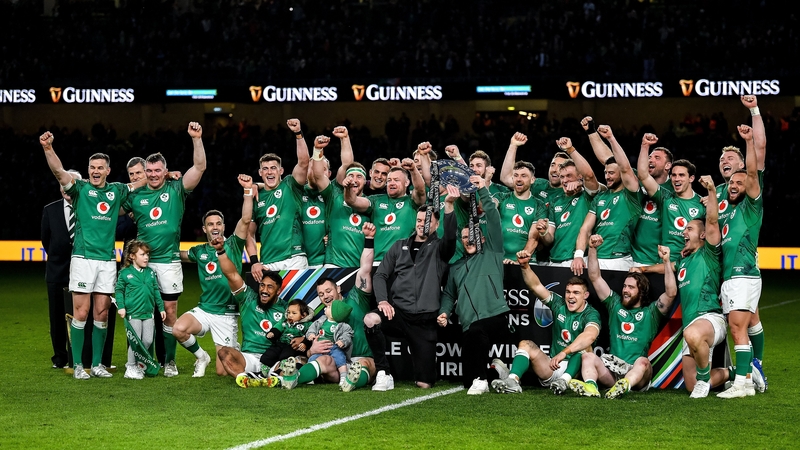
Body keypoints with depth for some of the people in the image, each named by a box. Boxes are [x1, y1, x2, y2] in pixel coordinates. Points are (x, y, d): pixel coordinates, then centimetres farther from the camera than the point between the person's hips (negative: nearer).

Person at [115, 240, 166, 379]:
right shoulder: (125, 273, -4)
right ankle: (131, 367, 8)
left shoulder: (151, 273, 9)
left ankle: (137, 362, 20)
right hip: (133, 312, -5)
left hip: (148, 313, 5)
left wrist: (161, 308, 14)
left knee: (148, 341, 3)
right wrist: (121, 307, -10)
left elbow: (156, 291, 15)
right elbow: (119, 290, -1)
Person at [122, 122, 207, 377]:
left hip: (169, 261, -1)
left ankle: (169, 361, 10)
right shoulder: (136, 196, 7)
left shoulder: (176, 190, 2)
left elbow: (199, 167, -8)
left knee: (170, 311, 2)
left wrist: (196, 139, -17)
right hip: (142, 261, 2)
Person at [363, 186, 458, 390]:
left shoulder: (439, 248, 6)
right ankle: (384, 374, -18)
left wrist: (449, 206, -32)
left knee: (424, 384, -4)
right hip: (398, 312, 2)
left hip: (425, 320, -2)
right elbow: (381, 274, 11)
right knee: (371, 320, -34)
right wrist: (383, 300, -9)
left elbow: (451, 236, -16)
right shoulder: (399, 246, 14)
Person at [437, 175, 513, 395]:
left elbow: (493, 219, 3)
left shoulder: (491, 253, 12)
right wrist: (444, 312, 2)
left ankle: (481, 379, -22)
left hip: (495, 318, -5)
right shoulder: (456, 267, 26)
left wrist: (483, 191, -2)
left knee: (475, 333, -37)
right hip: (471, 326, 5)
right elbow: (449, 294, 23)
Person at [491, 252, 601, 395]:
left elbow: (590, 335, -32)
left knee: (584, 346, -28)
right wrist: (525, 265, -20)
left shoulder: (591, 314, -10)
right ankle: (513, 380, -38)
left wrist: (564, 353, -46)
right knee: (526, 344, -12)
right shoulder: (559, 304, 6)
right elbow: (536, 286, -1)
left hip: (576, 369, -5)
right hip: (552, 368, 5)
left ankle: (565, 380, -46)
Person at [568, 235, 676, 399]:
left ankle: (624, 386, -66)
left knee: (643, 362, -36)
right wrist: (592, 249, 7)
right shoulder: (615, 305, 21)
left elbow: (671, 293, -4)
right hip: (613, 369, 3)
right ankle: (590, 387, -54)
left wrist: (666, 261, -12)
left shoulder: (651, 312, 13)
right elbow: (595, 278, 17)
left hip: (637, 373, -2)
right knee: (587, 356, -24)